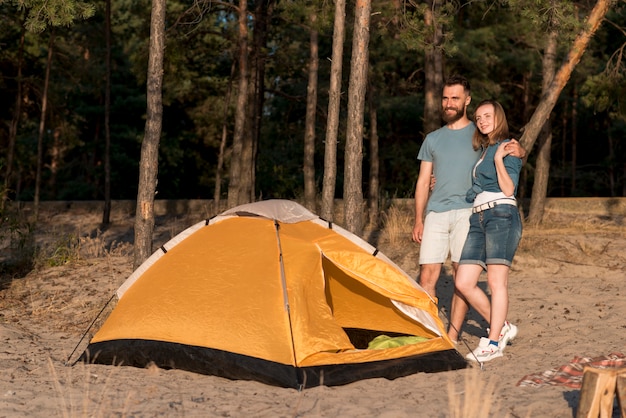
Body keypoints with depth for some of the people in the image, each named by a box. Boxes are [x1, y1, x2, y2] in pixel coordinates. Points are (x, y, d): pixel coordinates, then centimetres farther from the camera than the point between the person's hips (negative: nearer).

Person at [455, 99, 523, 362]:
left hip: (501, 215, -8)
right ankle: (502, 328, 12)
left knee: (496, 281, -9)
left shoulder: (508, 148, -1)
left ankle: (493, 344, -6)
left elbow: (508, 189, -9)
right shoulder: (481, 150, 23)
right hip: (478, 218, 8)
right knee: (463, 283, -1)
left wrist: (499, 159, -19)